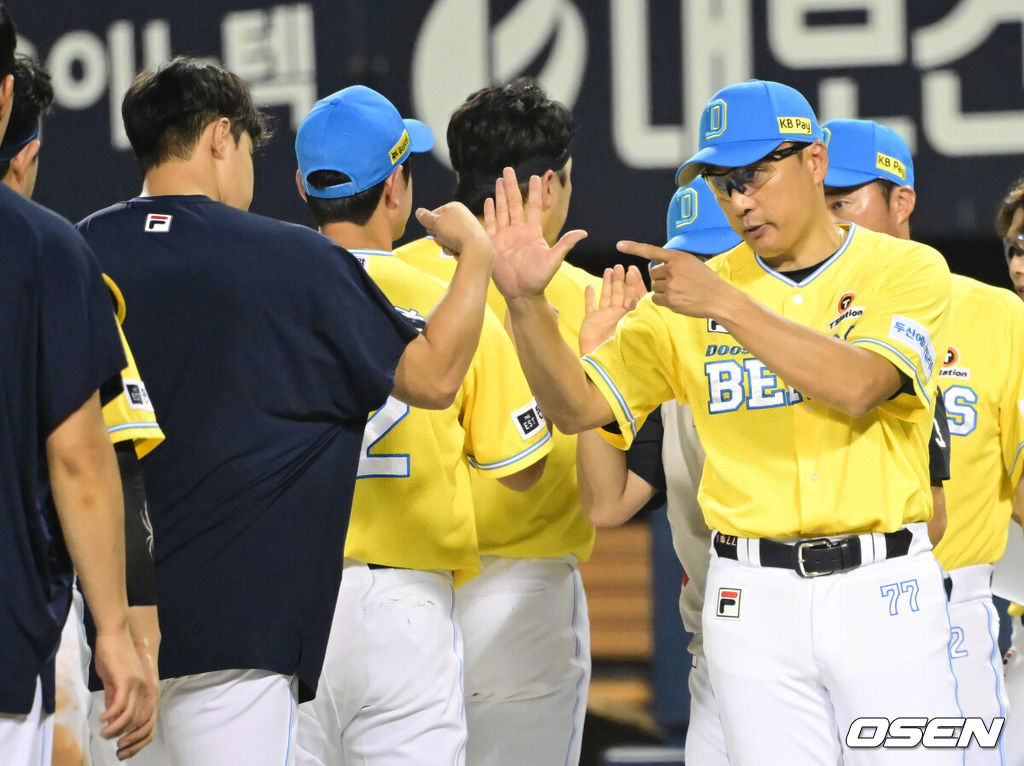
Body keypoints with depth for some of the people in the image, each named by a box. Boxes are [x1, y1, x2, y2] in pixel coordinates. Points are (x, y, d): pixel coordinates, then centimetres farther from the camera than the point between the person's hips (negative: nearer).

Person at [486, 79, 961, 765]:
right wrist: (526, 300, -13)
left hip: (882, 587, -2)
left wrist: (724, 304, -20)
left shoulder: (907, 270, 0)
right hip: (754, 598, 2)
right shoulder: (692, 292, 9)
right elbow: (576, 406, 3)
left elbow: (856, 386, -18)